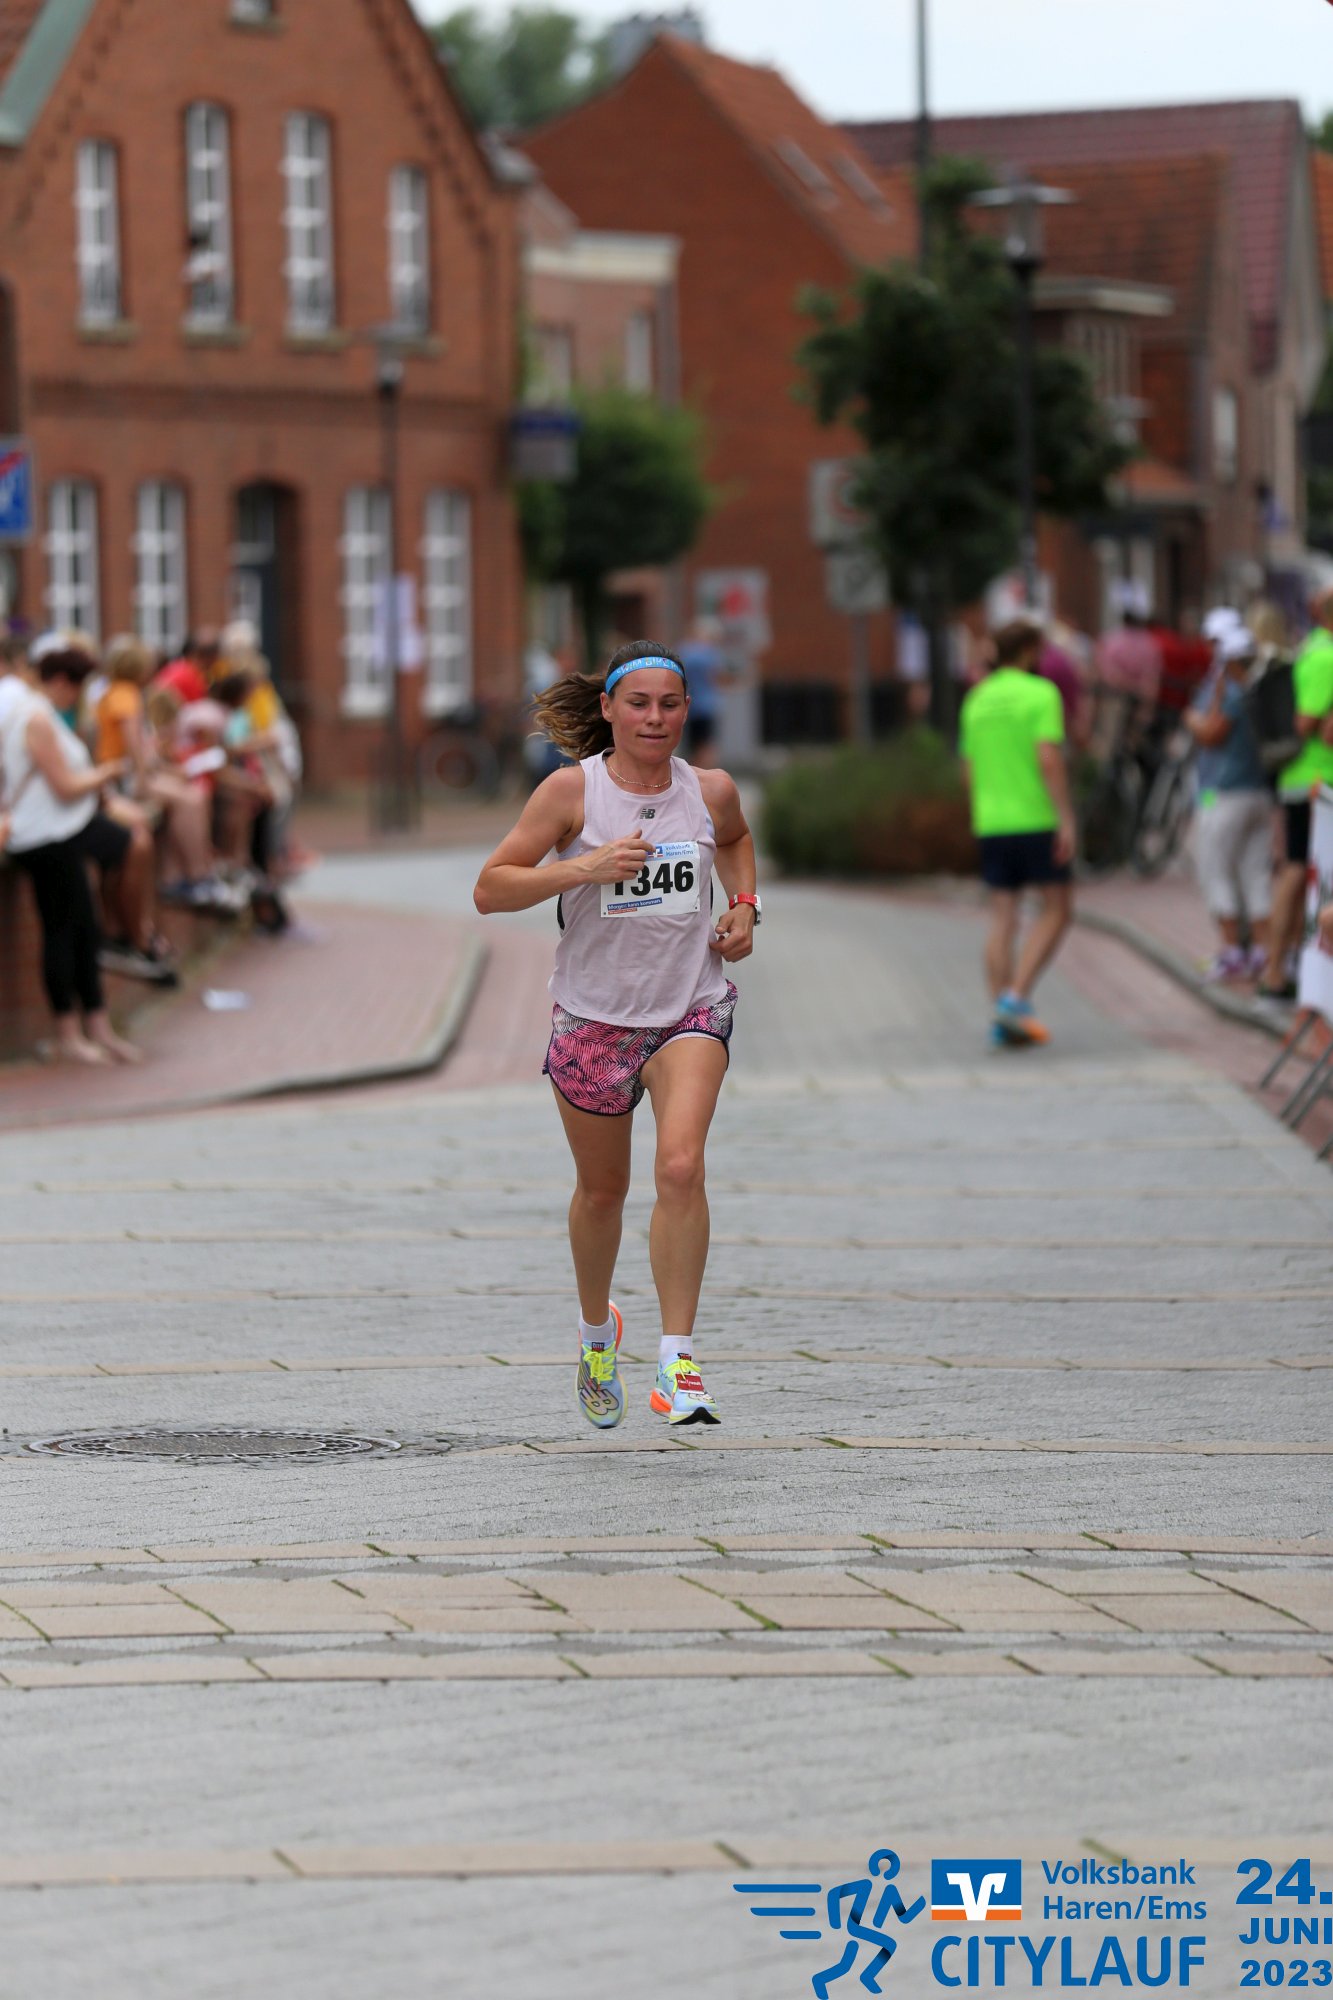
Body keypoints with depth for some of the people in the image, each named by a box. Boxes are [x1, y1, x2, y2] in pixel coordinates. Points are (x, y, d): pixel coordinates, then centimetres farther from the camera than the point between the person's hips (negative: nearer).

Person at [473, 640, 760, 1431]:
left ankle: (678, 1363, -19)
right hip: (594, 1015, 0)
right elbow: (490, 890, -11)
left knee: (682, 1167, -22)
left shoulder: (711, 791, 0)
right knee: (603, 1188, 14)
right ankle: (597, 1330, 43)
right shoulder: (572, 790, -9)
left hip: (692, 1008, 0)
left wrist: (744, 907, 8)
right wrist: (581, 868, -24)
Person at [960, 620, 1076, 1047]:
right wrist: (1066, 819, -17)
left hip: (991, 822, 6)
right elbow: (1049, 758, -17)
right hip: (1036, 819, -6)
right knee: (1057, 911, 3)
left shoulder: (977, 699, 13)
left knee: (1003, 919, 7)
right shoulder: (1041, 694, -7)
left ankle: (1001, 1019, 2)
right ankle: (1016, 997, -11)